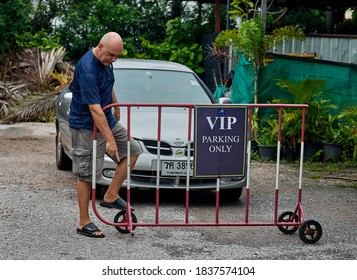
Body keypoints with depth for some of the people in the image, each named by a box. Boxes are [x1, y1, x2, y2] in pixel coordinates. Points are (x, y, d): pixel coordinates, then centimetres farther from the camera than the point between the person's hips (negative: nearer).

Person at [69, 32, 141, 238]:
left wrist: (116, 108, 31)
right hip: (87, 127, -9)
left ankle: (111, 196, 10)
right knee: (86, 174, -3)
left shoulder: (106, 61, 2)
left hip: (108, 120, 9)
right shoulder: (87, 69, -27)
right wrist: (110, 140, -32)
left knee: (133, 150, 6)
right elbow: (94, 109, -31)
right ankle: (84, 223, 6)